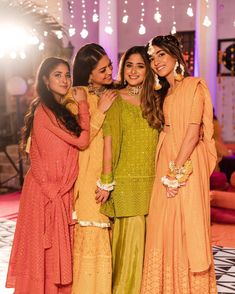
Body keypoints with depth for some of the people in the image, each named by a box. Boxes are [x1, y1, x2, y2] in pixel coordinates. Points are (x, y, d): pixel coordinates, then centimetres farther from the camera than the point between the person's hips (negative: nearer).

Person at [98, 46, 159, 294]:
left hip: (151, 182, 4)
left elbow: (157, 141, 12)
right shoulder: (115, 99, -2)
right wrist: (105, 182, -11)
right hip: (125, 182, -4)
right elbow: (108, 142, -7)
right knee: (130, 240, -2)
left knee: (148, 240, 9)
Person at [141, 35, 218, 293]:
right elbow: (166, 131, 13)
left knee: (186, 226, -3)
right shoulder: (164, 93, 19)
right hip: (166, 164, 7)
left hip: (186, 165, -7)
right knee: (164, 227, 9)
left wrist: (177, 172, -17)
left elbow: (194, 131, -14)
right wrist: (167, 172, 2)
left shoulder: (193, 86, -5)